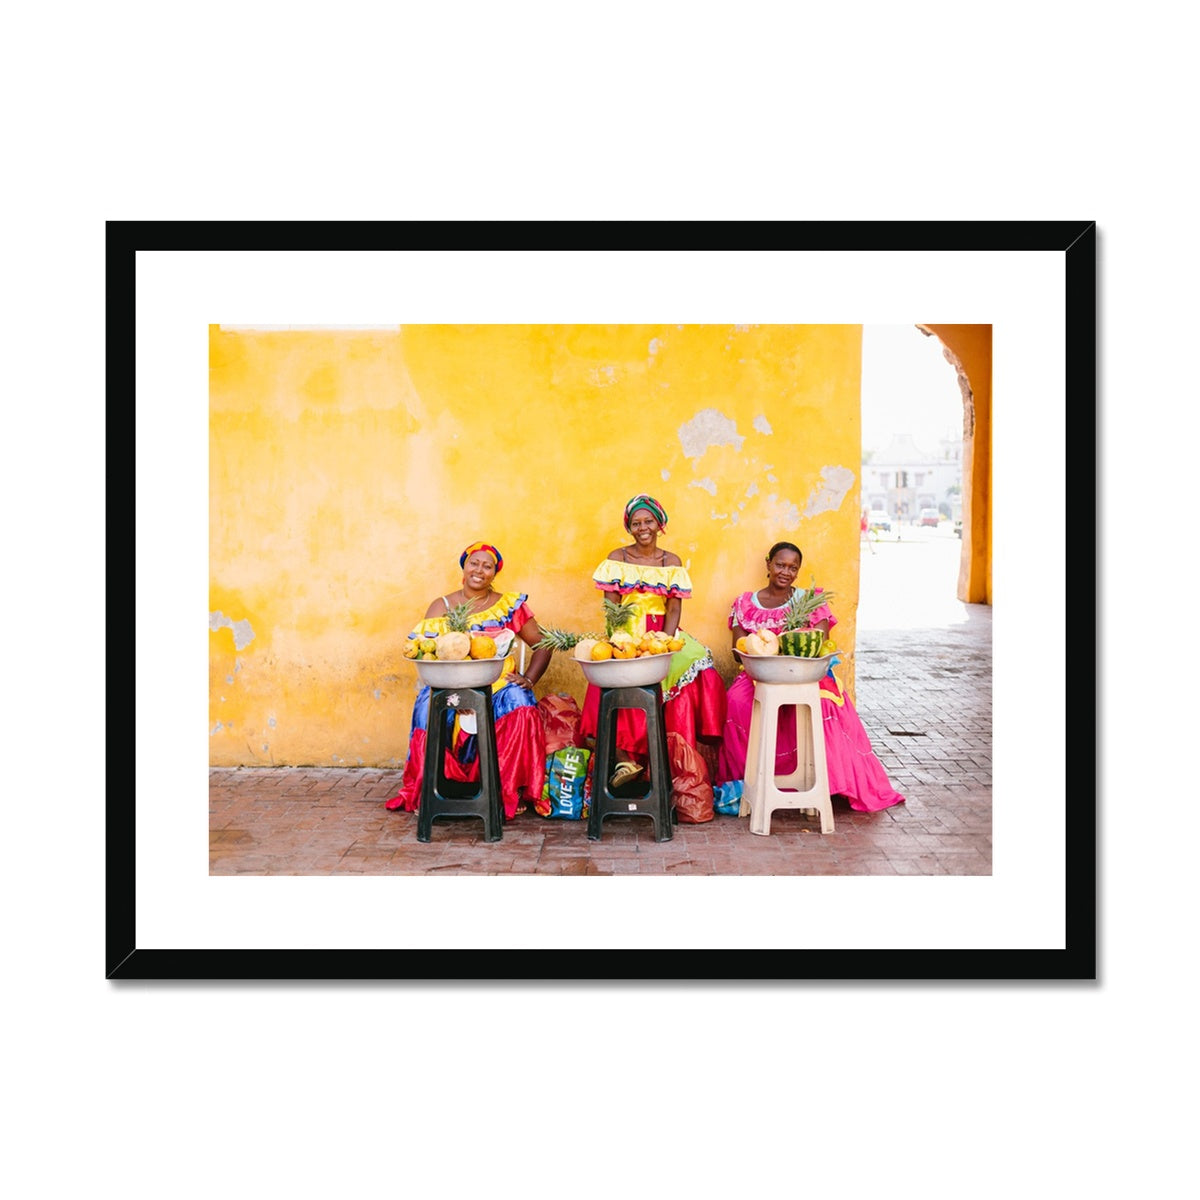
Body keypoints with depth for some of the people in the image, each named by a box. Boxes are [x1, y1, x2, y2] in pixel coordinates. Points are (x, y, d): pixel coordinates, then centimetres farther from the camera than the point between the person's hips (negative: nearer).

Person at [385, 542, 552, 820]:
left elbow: (543, 645, 10)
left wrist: (528, 679, -4)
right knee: (429, 708, -32)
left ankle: (511, 792, -19)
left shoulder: (511, 605, 11)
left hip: (500, 686, 0)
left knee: (520, 707, -32)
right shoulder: (442, 607, 12)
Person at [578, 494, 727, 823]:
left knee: (697, 664, -26)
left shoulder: (672, 562, 11)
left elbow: (674, 609, 4)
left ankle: (682, 755, -22)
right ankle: (624, 756, -31)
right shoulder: (616, 559, 7)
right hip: (626, 636, -2)